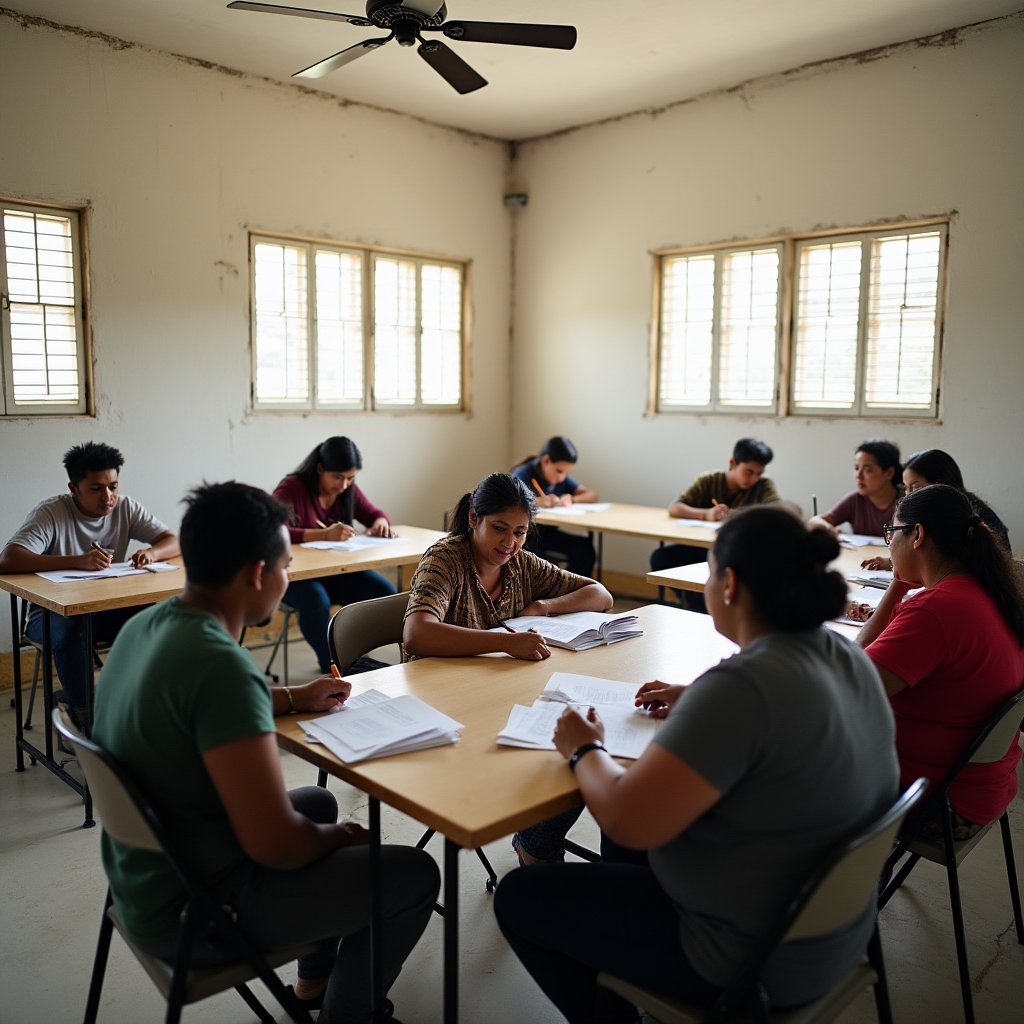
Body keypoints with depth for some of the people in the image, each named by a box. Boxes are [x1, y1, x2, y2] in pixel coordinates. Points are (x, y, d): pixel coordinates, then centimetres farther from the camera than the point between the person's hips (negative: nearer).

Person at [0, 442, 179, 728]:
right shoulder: (51, 513, -15)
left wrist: (151, 552, -26)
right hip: (53, 612, -3)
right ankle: (83, 715, -19)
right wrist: (78, 561, -39)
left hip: (109, 608, 4)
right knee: (67, 630, -37)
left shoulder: (125, 508, -2)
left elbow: (172, 541, -1)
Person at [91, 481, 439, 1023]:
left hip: (141, 879, 9)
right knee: (415, 874, 0)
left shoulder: (145, 625, -4)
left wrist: (295, 698, 15)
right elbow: (274, 843, -32)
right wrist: (336, 836, -11)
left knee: (319, 800, 29)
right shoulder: (220, 663, -33)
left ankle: (315, 979, 43)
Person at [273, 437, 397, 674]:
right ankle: (334, 669, -19)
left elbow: (374, 514, 15)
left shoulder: (348, 491, 4)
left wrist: (380, 522, -12)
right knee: (316, 601, -38)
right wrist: (325, 534, -41)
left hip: (335, 571, 6)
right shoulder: (291, 489, -17)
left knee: (385, 592, -15)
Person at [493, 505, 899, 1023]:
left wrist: (585, 750, -12)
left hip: (755, 964, -8)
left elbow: (626, 820, -31)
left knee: (518, 896, 5)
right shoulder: (847, 657, -5)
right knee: (622, 850, 28)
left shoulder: (742, 686, -33)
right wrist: (698, 703, 10)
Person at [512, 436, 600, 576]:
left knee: (585, 548, -18)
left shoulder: (562, 478, 8)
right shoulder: (523, 474, -12)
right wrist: (539, 501, -38)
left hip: (547, 533, 6)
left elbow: (592, 495, 7)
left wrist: (572, 499, -14)